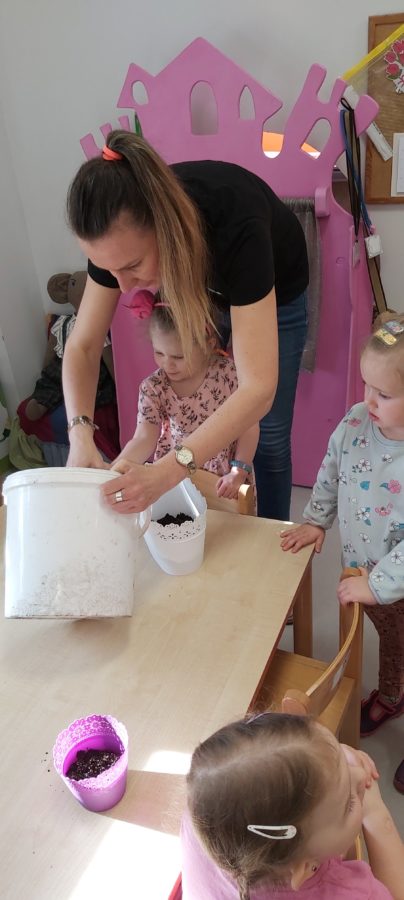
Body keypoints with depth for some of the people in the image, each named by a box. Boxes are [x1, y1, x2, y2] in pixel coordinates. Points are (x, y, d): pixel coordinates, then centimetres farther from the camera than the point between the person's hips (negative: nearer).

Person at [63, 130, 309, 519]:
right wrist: (80, 433, -41)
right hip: (199, 287, 3)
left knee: (268, 435, 2)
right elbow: (83, 346, -23)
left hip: (274, 293, -3)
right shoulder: (121, 231, -32)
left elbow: (258, 388, -50)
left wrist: (166, 472, -60)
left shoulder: (235, 224, -45)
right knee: (197, 424, 3)